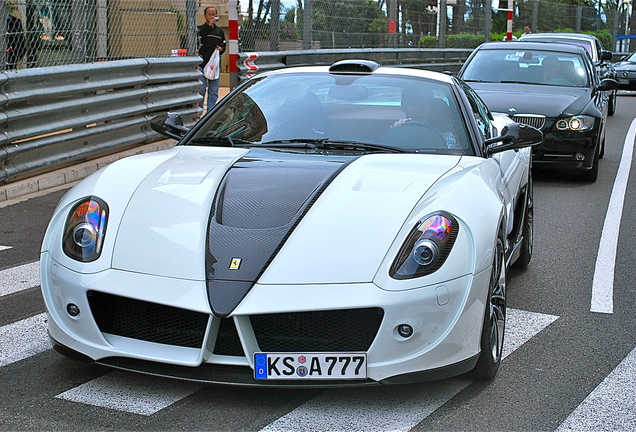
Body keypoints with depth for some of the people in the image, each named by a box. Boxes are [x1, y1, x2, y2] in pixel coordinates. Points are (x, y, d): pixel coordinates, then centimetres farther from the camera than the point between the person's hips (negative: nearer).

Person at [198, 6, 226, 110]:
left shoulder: (219, 31, 16)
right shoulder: (200, 29, 2)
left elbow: (224, 45, 23)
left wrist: (221, 49, 1)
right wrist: (209, 24, -18)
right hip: (202, 65, -4)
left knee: (214, 92, 5)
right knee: (201, 90, -5)